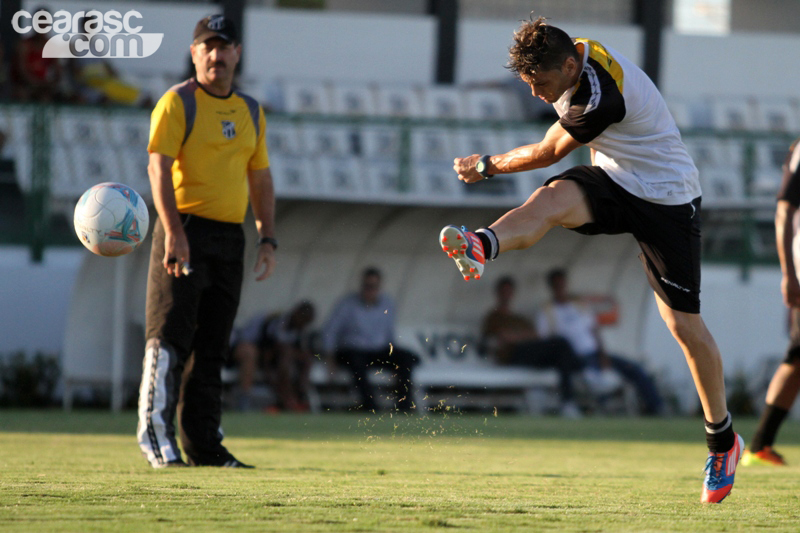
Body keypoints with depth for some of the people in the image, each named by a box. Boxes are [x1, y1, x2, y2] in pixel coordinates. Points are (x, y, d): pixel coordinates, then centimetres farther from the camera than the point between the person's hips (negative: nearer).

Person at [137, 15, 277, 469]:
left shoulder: (250, 111, 16)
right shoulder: (178, 102, -3)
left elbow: (261, 177, 21)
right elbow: (159, 167, -13)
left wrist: (268, 239, 10)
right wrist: (173, 231, -24)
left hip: (230, 237, 6)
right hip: (185, 231, -6)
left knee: (213, 347, 7)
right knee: (171, 337, -11)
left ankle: (204, 445, 10)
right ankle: (155, 433, -8)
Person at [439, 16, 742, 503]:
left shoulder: (601, 99, -30)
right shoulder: (578, 54, -5)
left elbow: (546, 154, -16)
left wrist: (486, 166, -2)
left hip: (667, 198, -7)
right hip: (612, 181, 7)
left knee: (683, 324, -2)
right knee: (552, 200, -28)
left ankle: (723, 439, 16)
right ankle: (481, 247, -58)